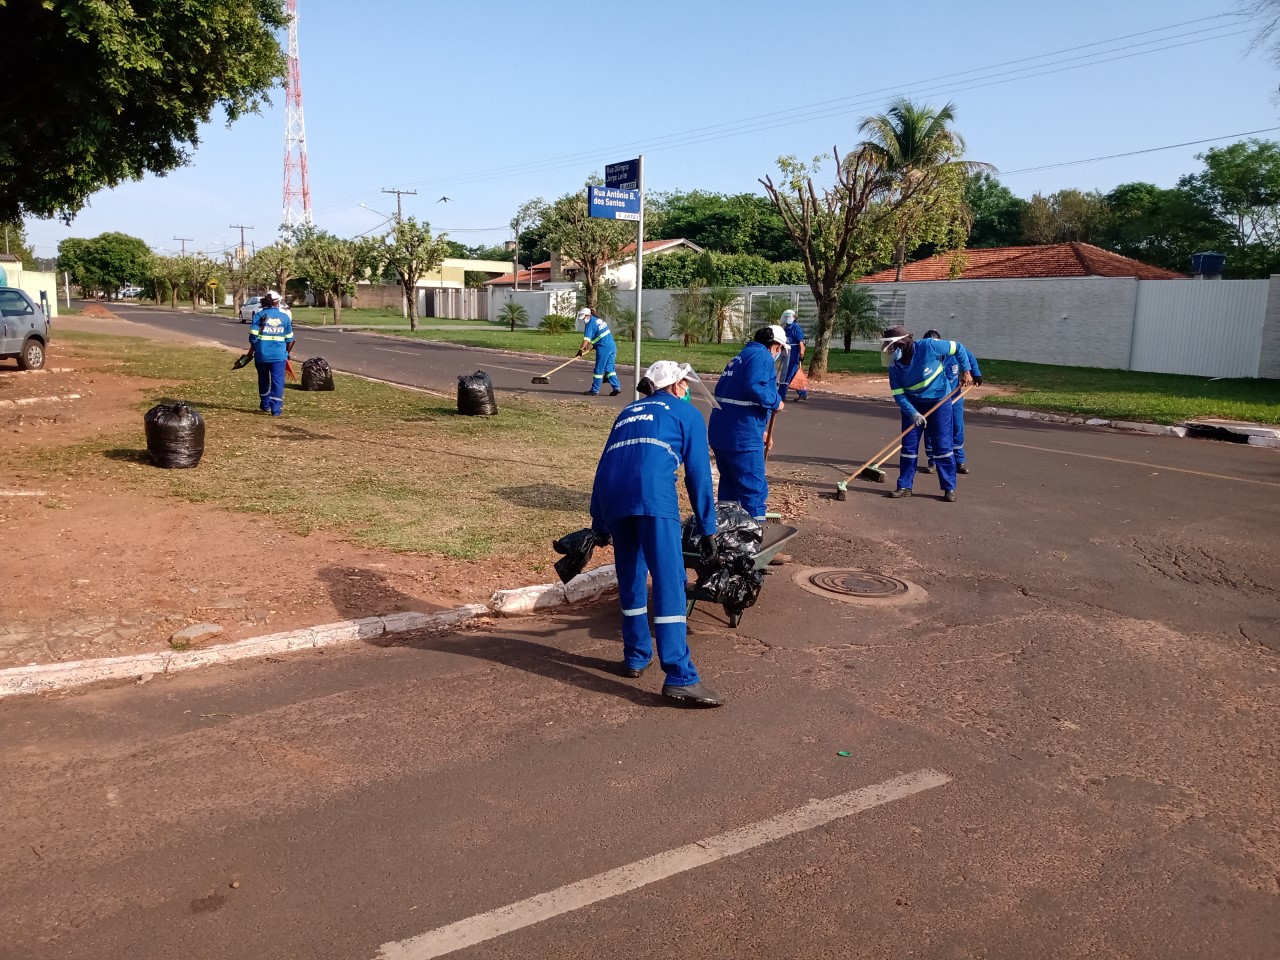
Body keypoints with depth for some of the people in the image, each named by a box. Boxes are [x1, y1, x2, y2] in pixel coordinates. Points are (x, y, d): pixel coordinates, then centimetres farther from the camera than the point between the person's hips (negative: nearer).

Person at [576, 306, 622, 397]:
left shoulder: (590, 324, -9)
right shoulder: (599, 320, 18)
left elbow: (587, 339, -18)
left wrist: (581, 349, -19)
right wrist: (593, 345, 29)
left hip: (603, 348, -8)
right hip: (612, 346, 8)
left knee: (599, 370, 0)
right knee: (609, 368, 14)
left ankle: (595, 390, 6)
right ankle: (616, 387, 8)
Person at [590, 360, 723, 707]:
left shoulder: (628, 412, 33)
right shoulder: (687, 413, 20)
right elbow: (698, 475, 11)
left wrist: (598, 523, 32)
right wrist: (708, 530, 12)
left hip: (612, 495, 5)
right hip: (654, 495, -5)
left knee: (631, 579, 19)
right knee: (669, 584, -8)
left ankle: (636, 657, 27)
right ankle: (680, 678, -11)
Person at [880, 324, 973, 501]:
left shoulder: (928, 347, -23)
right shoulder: (894, 366, -13)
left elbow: (958, 348, -9)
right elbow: (898, 395, -13)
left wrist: (965, 371, -10)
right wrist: (913, 413, -26)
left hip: (939, 401, -3)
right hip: (912, 405, 3)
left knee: (942, 445, -3)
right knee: (908, 445, 3)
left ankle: (949, 488, 5)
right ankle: (904, 486, 13)